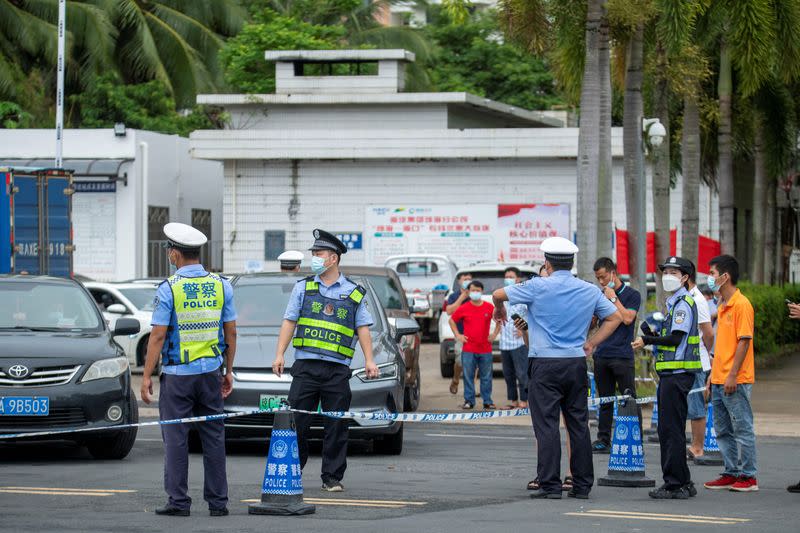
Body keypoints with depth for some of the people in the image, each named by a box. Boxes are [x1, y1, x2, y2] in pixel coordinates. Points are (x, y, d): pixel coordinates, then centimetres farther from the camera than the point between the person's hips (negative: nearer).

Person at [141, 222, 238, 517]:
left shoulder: (168, 289, -10)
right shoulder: (221, 285, 2)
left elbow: (158, 336, -11)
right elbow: (231, 332, 6)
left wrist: (146, 376, -5)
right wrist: (229, 370, 15)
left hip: (177, 374, -4)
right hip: (211, 371, 4)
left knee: (176, 438, 2)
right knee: (213, 437, 8)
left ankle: (179, 501, 0)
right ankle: (218, 501, 9)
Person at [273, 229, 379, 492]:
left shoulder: (354, 293, 11)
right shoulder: (303, 287, 12)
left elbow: (363, 329, 10)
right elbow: (289, 322, 9)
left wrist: (369, 360, -1)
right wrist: (279, 354, -1)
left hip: (337, 369, 0)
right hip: (306, 365, 0)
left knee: (336, 426, 1)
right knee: (297, 422, -2)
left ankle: (332, 478, 8)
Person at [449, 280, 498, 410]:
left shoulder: (489, 308, 2)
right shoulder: (463, 309, 1)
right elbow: (452, 320, 15)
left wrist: (495, 334, 9)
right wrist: (457, 335, 6)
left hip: (485, 349, 0)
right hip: (468, 350, 0)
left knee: (486, 377, 4)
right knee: (468, 376, 1)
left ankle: (487, 401, 11)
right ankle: (468, 401, 9)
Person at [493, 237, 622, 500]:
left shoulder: (538, 287, -7)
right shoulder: (589, 291, 6)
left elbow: (498, 295, 1)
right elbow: (615, 318, 13)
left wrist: (500, 310, 24)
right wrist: (591, 343, 14)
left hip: (545, 364, -4)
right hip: (576, 364, 4)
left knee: (547, 425, -3)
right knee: (578, 425, 8)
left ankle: (550, 485, -7)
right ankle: (582, 485, 10)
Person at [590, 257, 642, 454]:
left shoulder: (632, 295, -2)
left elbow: (627, 318, -15)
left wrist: (613, 298, -12)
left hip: (622, 355, -5)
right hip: (602, 354, 5)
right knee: (605, 400, 9)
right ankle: (603, 440, 12)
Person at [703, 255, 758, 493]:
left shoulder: (741, 304, -13)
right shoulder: (723, 306, 16)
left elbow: (744, 341, -17)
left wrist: (732, 375, -20)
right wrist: (713, 374, 19)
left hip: (735, 382, -9)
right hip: (719, 381, 9)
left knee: (742, 428, -3)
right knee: (723, 430, 12)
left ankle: (749, 476, 1)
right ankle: (732, 473, 18)